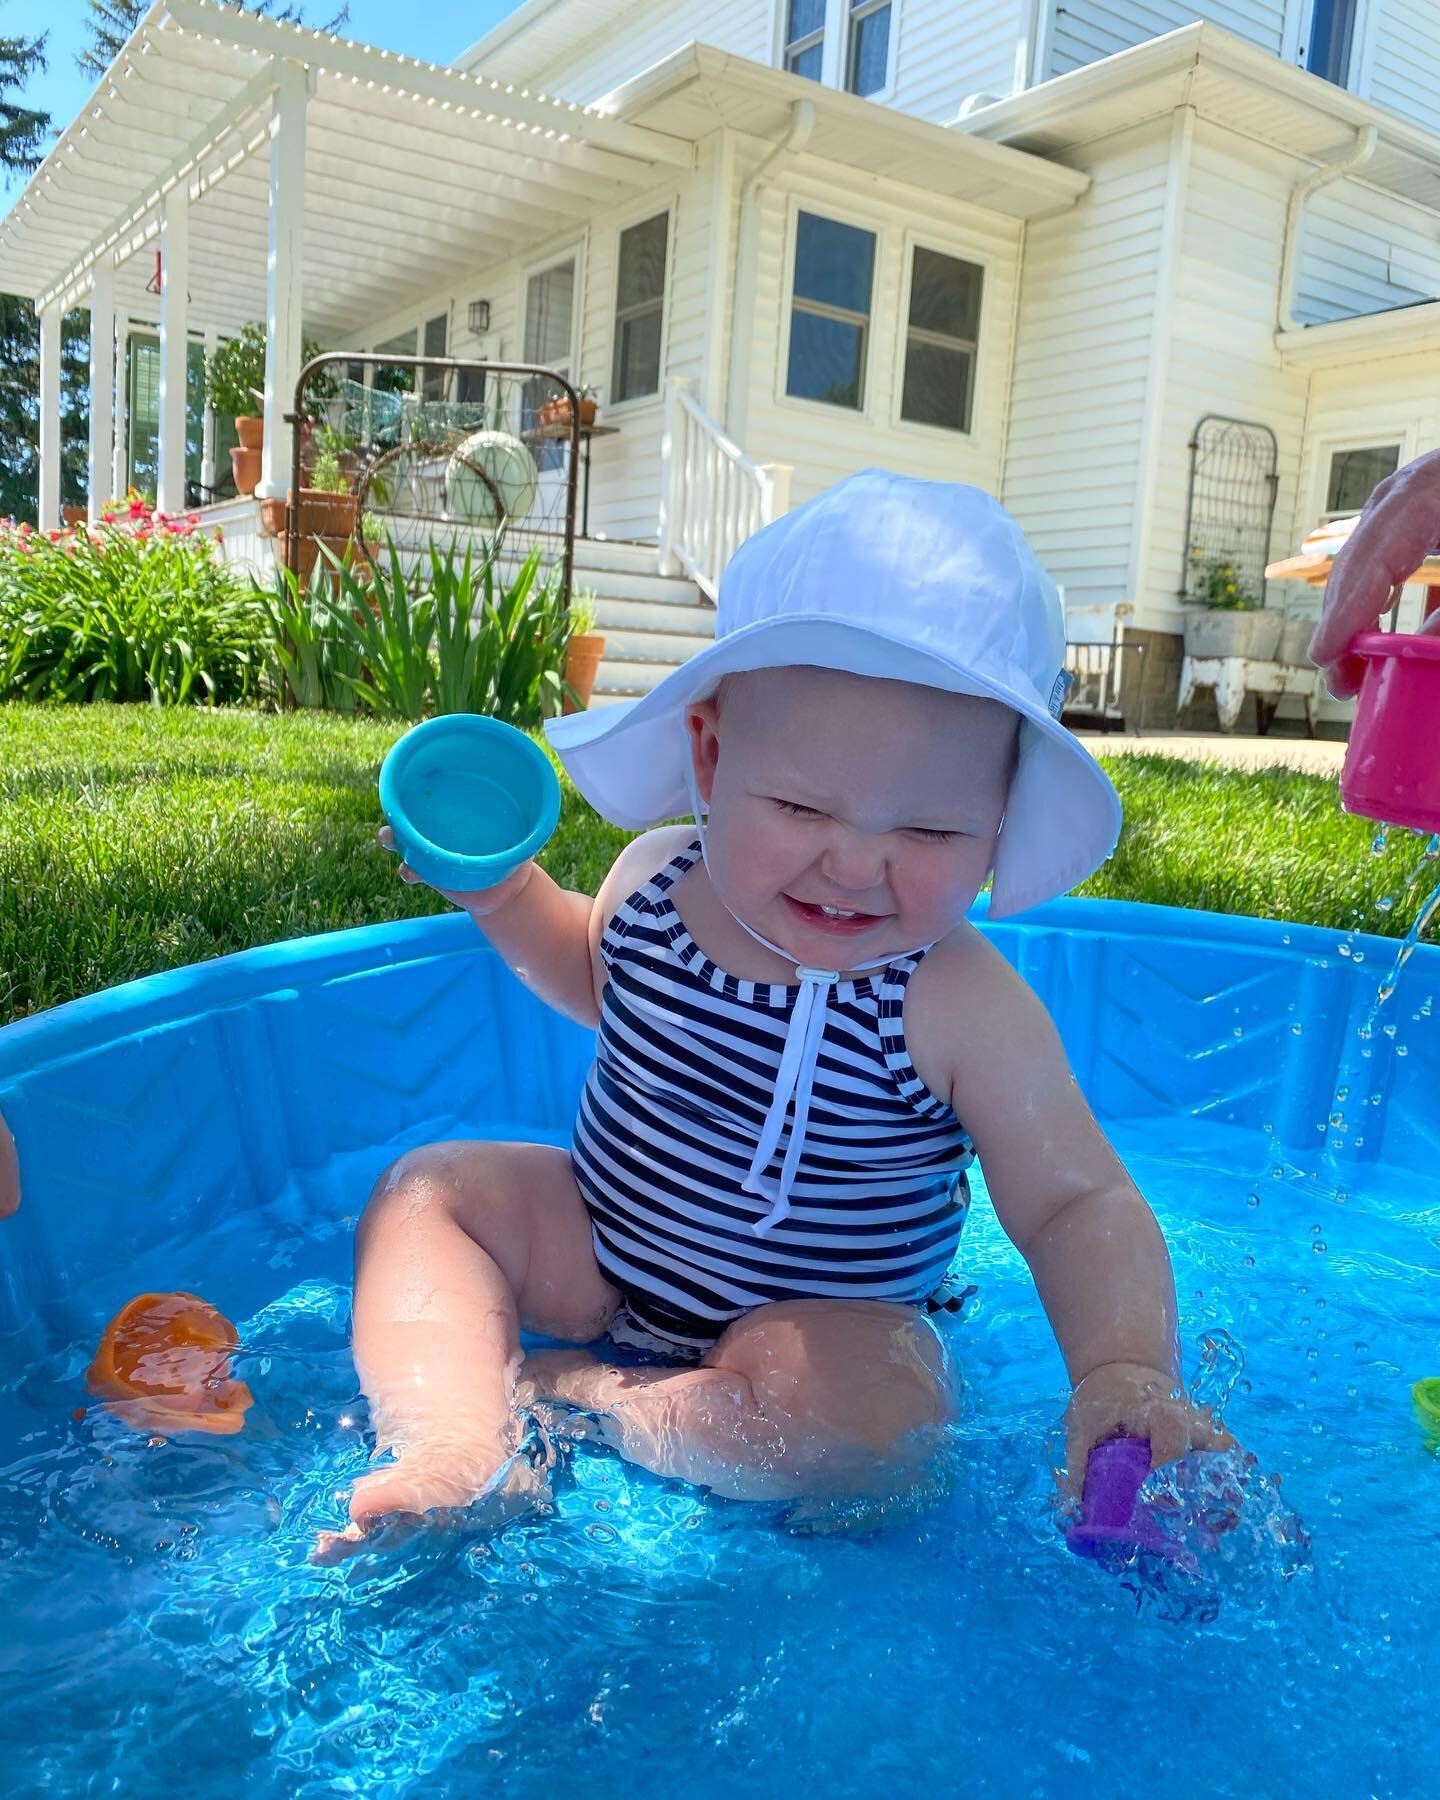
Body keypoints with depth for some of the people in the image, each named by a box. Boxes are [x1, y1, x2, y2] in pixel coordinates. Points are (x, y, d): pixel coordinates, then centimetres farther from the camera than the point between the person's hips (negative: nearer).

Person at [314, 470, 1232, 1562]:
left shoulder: (960, 1008, -26)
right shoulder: (654, 874, -11)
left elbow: (1079, 1205, -21)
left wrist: (1125, 1368, -38)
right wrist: (503, 891, -2)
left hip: (821, 1319, -4)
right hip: (600, 1243, 5)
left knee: (878, 1414, -34)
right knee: (430, 1187, -6)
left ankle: (568, 1394, -16)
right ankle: (460, 1442, -25)